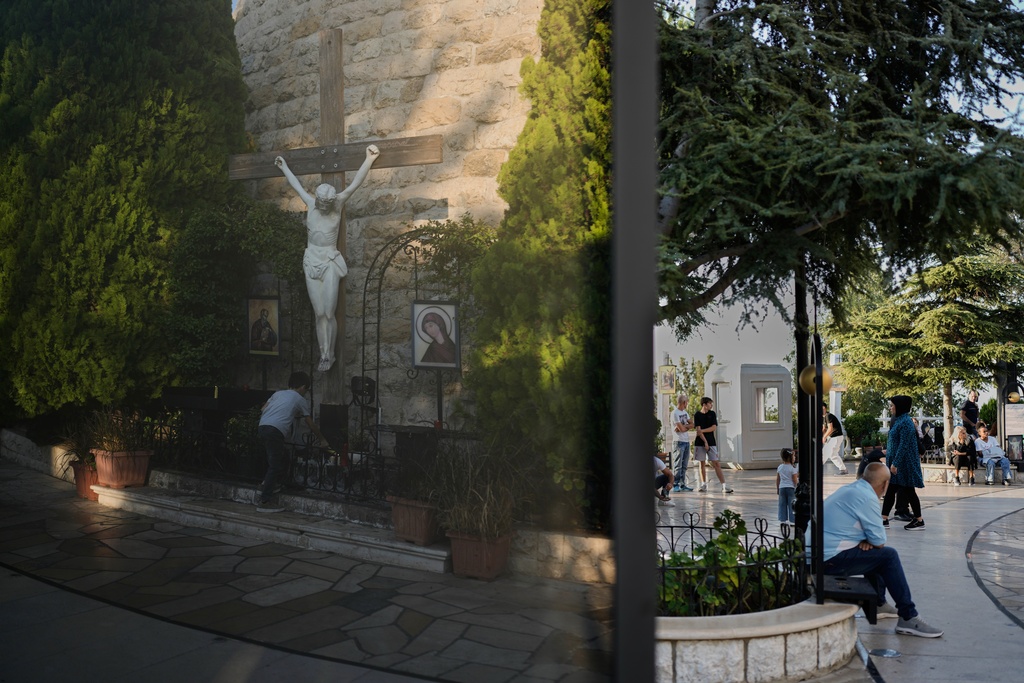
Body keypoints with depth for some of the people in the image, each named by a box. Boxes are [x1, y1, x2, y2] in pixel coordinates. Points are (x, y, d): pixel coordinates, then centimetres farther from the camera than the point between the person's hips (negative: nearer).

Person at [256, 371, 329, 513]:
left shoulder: (278, 393, 26)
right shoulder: (300, 400, 14)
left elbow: (263, 410, 17)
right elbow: (310, 424, 21)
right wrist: (322, 439, 32)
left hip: (262, 427, 7)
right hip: (275, 431, -7)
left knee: (282, 458, 22)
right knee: (275, 466, -4)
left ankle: (268, 484, 24)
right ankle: (265, 501, -7)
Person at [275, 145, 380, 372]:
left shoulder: (338, 204, -4)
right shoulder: (311, 203, 3)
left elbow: (355, 184, -13)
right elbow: (296, 185, 20)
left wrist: (369, 160, -23)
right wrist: (284, 168, 33)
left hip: (330, 261, -3)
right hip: (311, 261, 3)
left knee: (329, 312, -6)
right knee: (319, 313, 2)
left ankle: (329, 355, 7)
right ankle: (324, 356, 7)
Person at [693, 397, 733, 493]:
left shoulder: (712, 414, 5)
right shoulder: (697, 415, -1)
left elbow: (714, 428, -4)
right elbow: (698, 430, -7)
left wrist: (702, 430, -13)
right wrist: (705, 442, -13)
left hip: (711, 442, 0)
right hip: (700, 442, 0)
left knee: (716, 463, -5)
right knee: (702, 463, 5)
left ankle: (724, 485, -9)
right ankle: (704, 484, 15)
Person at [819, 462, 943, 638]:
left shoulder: (848, 489, 14)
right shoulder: (867, 497, -15)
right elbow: (880, 540, -12)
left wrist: (867, 540, 1)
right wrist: (870, 540, 11)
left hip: (815, 553, 10)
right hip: (831, 559, -10)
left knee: (874, 551, 27)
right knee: (888, 555, -5)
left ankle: (878, 605, 39)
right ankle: (908, 618, -2)